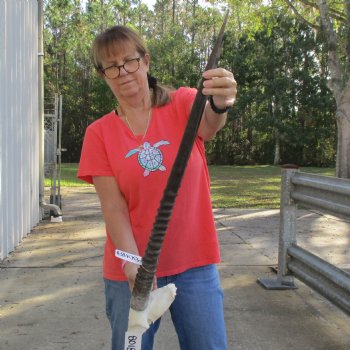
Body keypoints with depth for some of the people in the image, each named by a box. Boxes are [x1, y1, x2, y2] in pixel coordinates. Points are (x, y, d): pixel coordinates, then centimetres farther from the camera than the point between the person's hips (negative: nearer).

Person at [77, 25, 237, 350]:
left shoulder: (182, 104, -1)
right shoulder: (98, 133, 0)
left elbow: (207, 125, -25)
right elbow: (113, 207, -7)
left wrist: (219, 104, -48)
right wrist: (132, 261, -21)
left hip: (194, 262, 0)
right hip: (132, 269, 1)